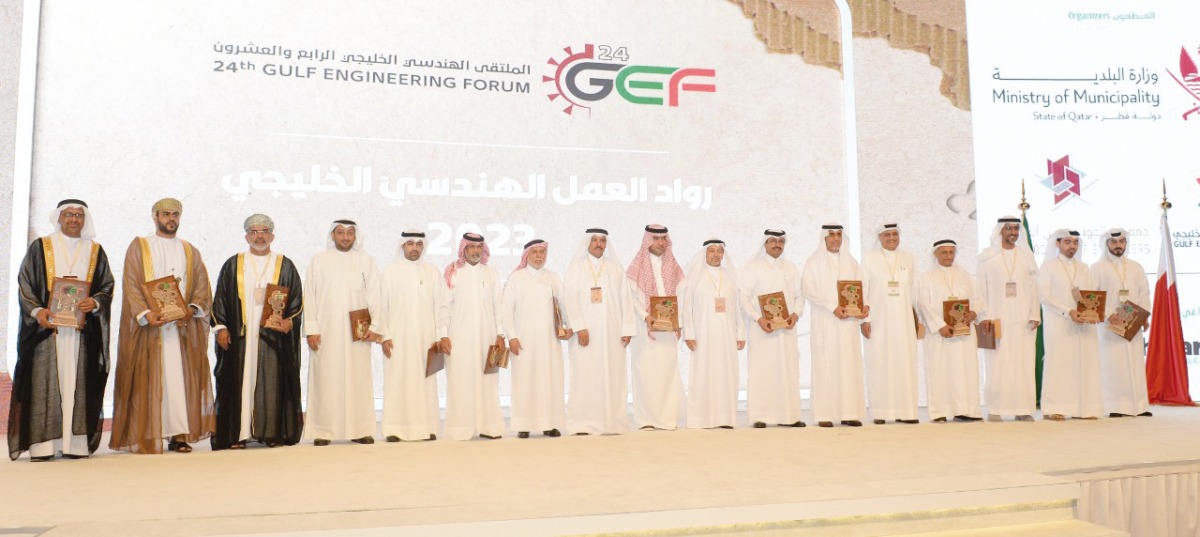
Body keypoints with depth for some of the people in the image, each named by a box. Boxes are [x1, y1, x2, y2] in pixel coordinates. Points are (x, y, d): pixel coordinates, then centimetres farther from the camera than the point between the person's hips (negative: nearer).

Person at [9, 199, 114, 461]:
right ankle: (41, 444, -3)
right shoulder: (40, 247, 8)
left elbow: (107, 287, 10)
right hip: (46, 326, -1)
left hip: (82, 329, 1)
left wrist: (95, 303, -11)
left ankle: (76, 442, 1)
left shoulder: (95, 251, 12)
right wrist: (36, 310, -13)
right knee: (45, 383, -5)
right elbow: (24, 283, 3)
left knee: (77, 383, 0)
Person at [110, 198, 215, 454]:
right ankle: (145, 436, -3)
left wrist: (192, 309, -11)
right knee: (148, 380, -5)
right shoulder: (139, 247, 10)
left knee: (182, 379, -3)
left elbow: (202, 288, 9)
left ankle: (179, 435, -3)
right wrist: (146, 314, -17)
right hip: (148, 326, -2)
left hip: (184, 326, 2)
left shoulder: (190, 252, 18)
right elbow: (131, 285, -1)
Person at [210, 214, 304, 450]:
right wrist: (221, 327, 0)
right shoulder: (233, 265, 11)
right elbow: (220, 298, 10)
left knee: (273, 382, -3)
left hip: (274, 335, 0)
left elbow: (297, 299, 6)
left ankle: (273, 432, 1)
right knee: (240, 382, -2)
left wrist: (289, 321, -10)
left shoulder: (285, 266, 9)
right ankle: (238, 434, 1)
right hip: (240, 335, 1)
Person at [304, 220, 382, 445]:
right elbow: (310, 296, 3)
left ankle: (360, 429, 6)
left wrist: (375, 326, -7)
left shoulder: (366, 261, 9)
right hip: (326, 331, -1)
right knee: (325, 379, -1)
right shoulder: (319, 261, 7)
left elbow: (374, 296, 4)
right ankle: (323, 431, 3)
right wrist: (311, 329, -5)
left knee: (358, 379, 1)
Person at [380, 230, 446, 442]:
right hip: (398, 336, -1)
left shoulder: (432, 271, 7)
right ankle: (395, 429, 2)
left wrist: (441, 335, -1)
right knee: (397, 381, -2)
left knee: (425, 381, 2)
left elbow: (441, 305, 5)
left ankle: (427, 427, 7)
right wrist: (385, 335, -6)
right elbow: (382, 305, 1)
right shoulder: (391, 270, 3)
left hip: (425, 336, 1)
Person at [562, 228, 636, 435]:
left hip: (612, 332, 2)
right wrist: (579, 327, -15)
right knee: (585, 377, -4)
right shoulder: (576, 268, 6)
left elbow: (625, 299, 8)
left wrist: (627, 329, -1)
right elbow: (571, 298, -4)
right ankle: (583, 424, -1)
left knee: (612, 377, 0)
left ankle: (612, 422, 4)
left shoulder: (615, 268, 13)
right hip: (586, 332, -2)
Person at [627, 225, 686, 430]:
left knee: (668, 370, 1)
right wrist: (646, 317, -16)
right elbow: (632, 297, -4)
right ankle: (646, 419, -2)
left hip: (669, 328, 3)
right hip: (645, 327, -3)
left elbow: (680, 296, 8)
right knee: (646, 370, -5)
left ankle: (667, 418, 5)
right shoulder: (638, 266, 3)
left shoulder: (673, 267, 13)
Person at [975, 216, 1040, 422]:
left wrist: (1034, 315, -2)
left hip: (1022, 320, 3)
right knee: (997, 364, -4)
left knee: (1024, 363, 1)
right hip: (997, 319, -3)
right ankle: (995, 410, 1)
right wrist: (984, 316, -10)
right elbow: (980, 288, -2)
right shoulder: (987, 257, 3)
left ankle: (1023, 409, 6)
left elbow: (1033, 288, 8)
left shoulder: (1027, 256, 11)